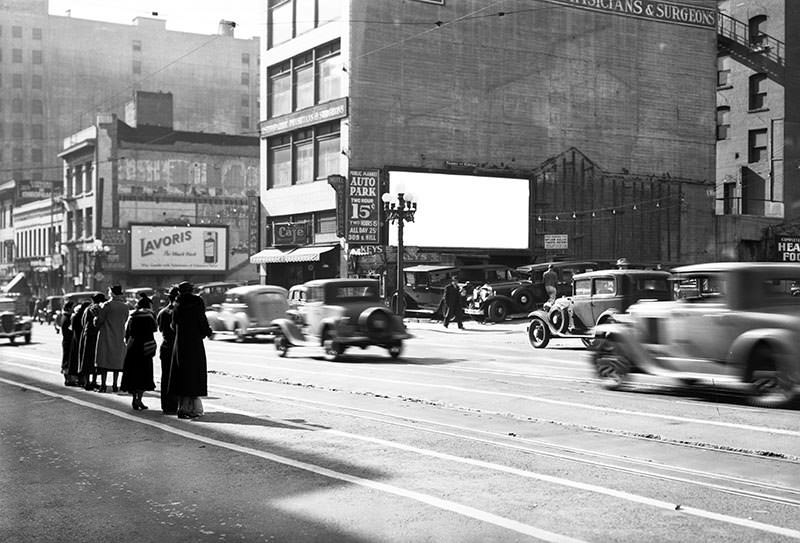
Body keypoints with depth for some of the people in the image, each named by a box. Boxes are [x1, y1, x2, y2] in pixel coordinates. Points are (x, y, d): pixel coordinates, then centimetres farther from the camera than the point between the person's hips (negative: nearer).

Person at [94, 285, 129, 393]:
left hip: (106, 336, -4)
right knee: (117, 361, 10)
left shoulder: (107, 305, -12)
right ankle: (115, 385, 9)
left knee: (104, 361, 1)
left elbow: (98, 321, -10)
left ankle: (103, 385, -2)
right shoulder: (125, 307, 1)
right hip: (119, 337, 4)